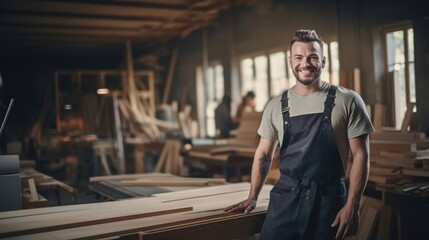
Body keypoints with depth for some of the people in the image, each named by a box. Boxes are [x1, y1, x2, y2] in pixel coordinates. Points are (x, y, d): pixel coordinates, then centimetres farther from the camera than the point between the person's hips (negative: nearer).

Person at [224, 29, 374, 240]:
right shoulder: (276, 106, 6)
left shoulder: (347, 101, -2)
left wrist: (352, 206, -10)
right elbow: (263, 154, 13)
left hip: (328, 199, -2)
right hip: (285, 197, 2)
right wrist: (252, 197, 9)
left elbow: (359, 155, -3)